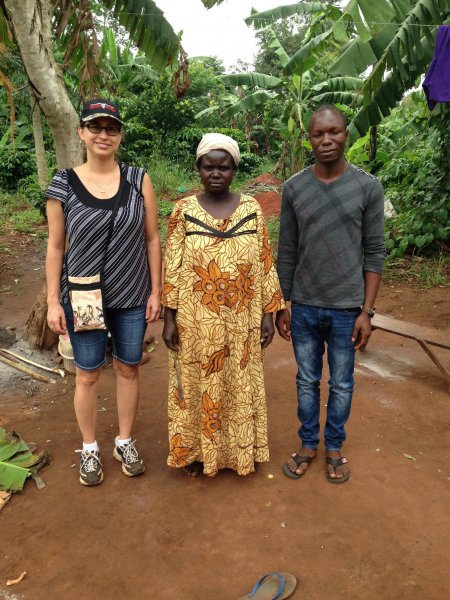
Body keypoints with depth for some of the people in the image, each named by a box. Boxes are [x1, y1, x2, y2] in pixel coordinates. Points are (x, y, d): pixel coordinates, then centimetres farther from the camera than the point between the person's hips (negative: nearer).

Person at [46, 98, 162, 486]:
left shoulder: (138, 180, -2)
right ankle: (90, 449, 33)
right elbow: (55, 247, -1)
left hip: (132, 298, 1)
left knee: (128, 370, 14)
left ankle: (125, 442, 35)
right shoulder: (63, 185, -4)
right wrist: (53, 301, -4)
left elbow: (152, 239, 0)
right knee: (88, 375, 11)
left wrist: (156, 291, -2)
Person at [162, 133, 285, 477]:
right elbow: (172, 268, -4)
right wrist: (169, 319, -6)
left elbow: (265, 265, 2)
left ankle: (242, 449, 37)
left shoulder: (251, 209, 0)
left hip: (241, 321, 1)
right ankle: (196, 449, 35)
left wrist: (269, 314, 0)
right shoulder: (184, 211, -4)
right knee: (198, 385, 13)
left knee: (240, 384, 15)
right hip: (196, 322, -1)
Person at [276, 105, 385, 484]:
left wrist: (366, 311, -6)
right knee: (307, 381, 14)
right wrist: (281, 306, 5)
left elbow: (374, 253, -2)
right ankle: (308, 444, 34)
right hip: (304, 307, 1)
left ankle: (335, 447, 34)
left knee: (342, 385, 13)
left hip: (347, 308, -1)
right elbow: (287, 253, 4)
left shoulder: (368, 187, -3)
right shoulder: (294, 188, 1)